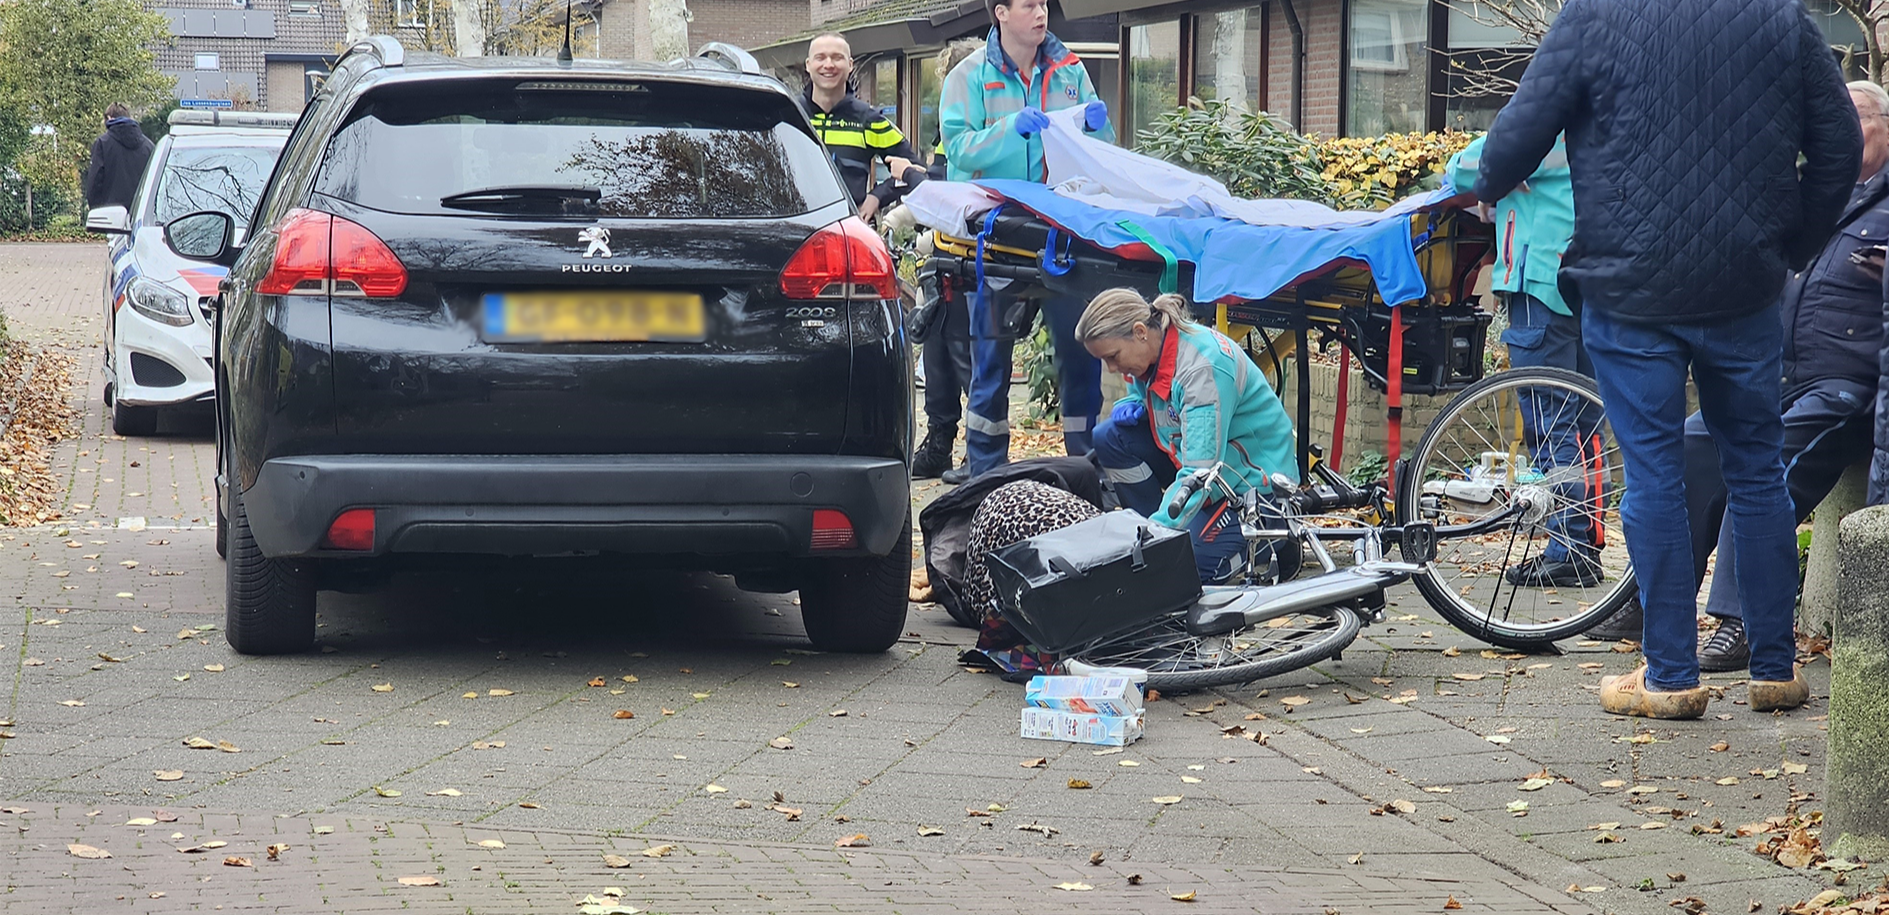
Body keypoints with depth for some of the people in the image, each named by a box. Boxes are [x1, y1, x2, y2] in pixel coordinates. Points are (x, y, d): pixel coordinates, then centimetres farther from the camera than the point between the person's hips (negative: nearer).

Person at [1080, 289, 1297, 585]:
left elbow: (1200, 472, -36)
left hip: (1254, 477, -9)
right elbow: (1141, 393, 18)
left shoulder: (1203, 366, -31)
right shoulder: (1151, 351, -6)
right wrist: (1129, 406, -8)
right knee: (1110, 438, -8)